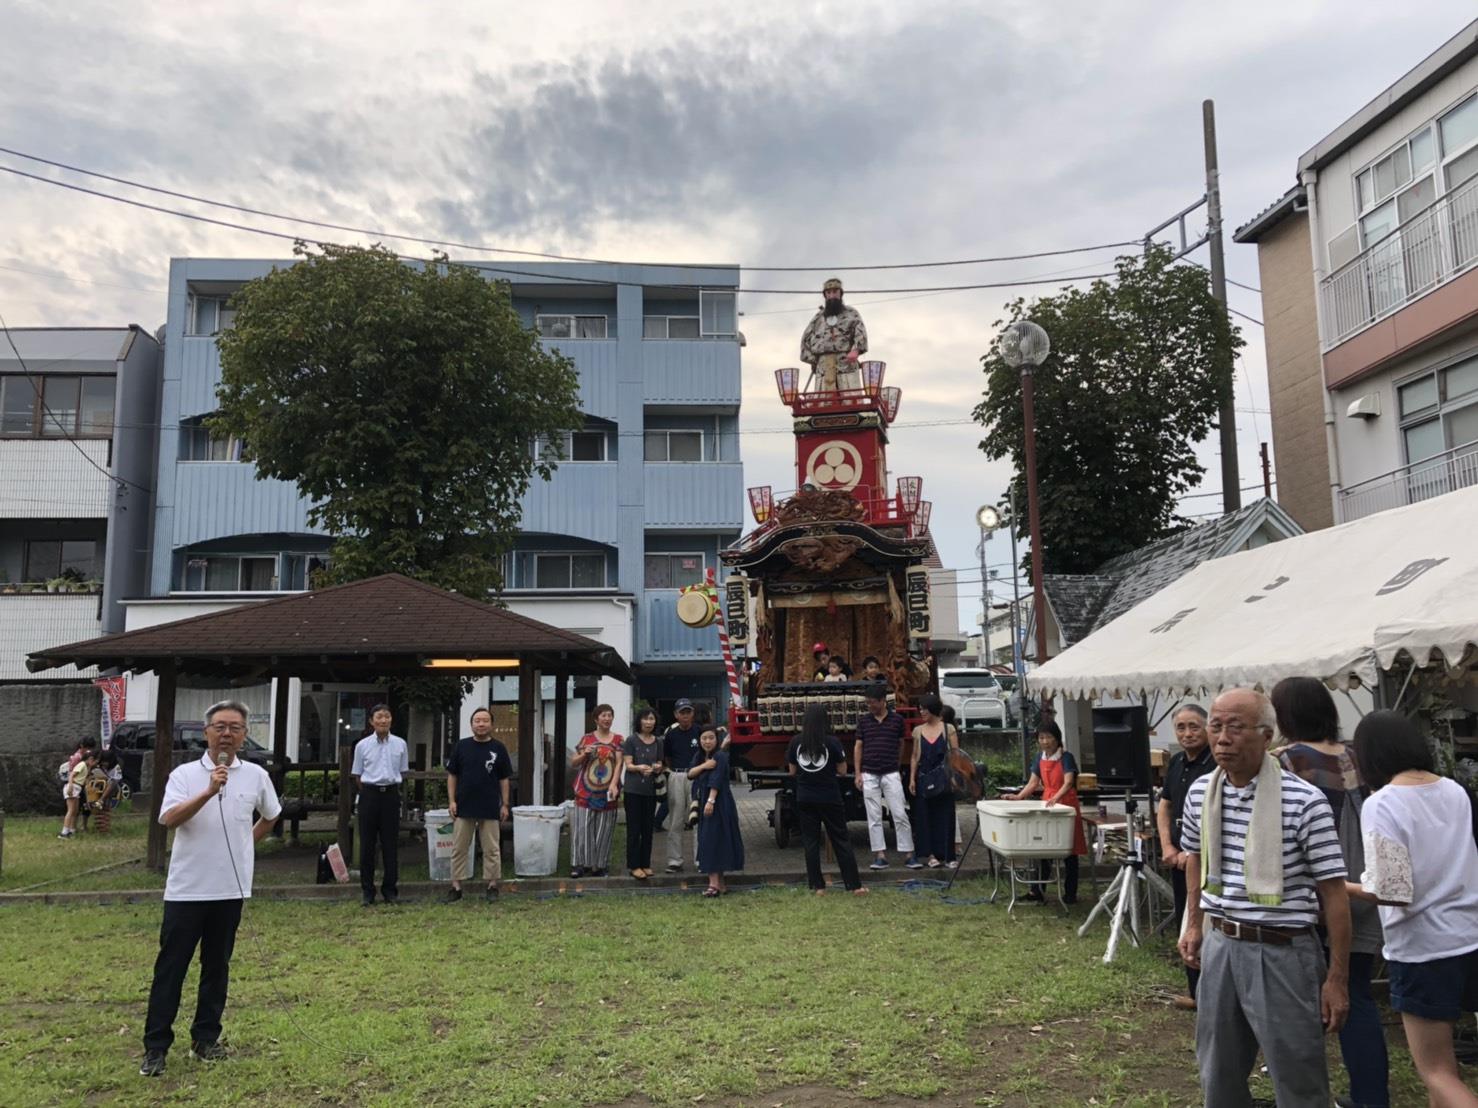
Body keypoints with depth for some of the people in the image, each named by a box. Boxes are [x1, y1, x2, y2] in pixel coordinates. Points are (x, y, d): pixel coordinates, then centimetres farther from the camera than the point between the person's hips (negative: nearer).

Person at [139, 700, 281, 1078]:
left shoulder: (256, 776, 3)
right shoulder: (184, 774, -5)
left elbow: (270, 817, 21)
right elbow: (169, 819, -21)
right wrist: (209, 791, -30)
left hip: (230, 889, 3)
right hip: (186, 888, -2)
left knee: (217, 966, 11)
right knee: (170, 968, 2)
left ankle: (205, 1039, 23)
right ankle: (155, 1046, 10)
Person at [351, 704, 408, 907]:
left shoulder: (400, 744, 2)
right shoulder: (362, 745, 0)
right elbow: (358, 776, 6)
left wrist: (391, 789, 5)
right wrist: (368, 794, 1)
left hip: (391, 794, 1)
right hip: (369, 794, -1)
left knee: (390, 844, 5)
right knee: (367, 843, 4)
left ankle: (390, 890, 15)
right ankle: (367, 891, 13)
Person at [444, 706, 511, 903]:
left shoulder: (499, 749, 2)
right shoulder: (461, 746, 3)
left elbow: (504, 779, 5)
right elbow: (452, 775, 6)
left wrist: (505, 804, 0)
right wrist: (451, 800, -1)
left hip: (490, 808, -1)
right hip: (464, 806, 1)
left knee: (492, 850, 5)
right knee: (459, 849, 6)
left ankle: (491, 885, 14)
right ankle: (456, 887, 14)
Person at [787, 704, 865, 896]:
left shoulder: (796, 742, -3)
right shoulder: (832, 742, -10)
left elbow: (792, 771, 6)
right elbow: (842, 770, -3)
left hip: (805, 799, 2)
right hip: (829, 798, -2)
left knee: (810, 841, 10)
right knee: (841, 840, 6)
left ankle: (818, 886, 10)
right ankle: (854, 885, 8)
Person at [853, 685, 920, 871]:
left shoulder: (897, 720, 2)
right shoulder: (863, 720, 5)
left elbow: (900, 744, 14)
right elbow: (858, 747, 7)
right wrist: (857, 773, 2)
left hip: (891, 774, -1)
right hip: (869, 775, 1)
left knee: (900, 815, -2)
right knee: (874, 818, 3)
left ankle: (908, 854, 4)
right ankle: (880, 855, 8)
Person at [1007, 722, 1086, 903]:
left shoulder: (1066, 757, -11)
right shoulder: (1040, 758, 7)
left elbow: (1068, 783, -24)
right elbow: (1033, 783, 8)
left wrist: (1056, 798, -40)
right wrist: (1018, 797, -8)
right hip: (1047, 805, 6)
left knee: (1069, 852, 2)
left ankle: (1070, 893, 10)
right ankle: (1037, 891, 15)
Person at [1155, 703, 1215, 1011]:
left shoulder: (1217, 764, -15)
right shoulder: (1177, 763, 10)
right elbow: (1164, 806, 17)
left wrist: (1193, 853, -17)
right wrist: (1168, 847, 5)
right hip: (1180, 859, 8)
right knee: (1185, 927, 15)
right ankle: (1196, 992, 27)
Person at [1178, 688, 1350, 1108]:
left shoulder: (1304, 801, -17)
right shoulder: (1200, 794, 0)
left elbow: (1332, 892, -12)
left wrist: (1336, 979, -11)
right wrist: (1194, 924, 18)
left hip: (1283, 952, -5)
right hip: (1219, 944, 5)